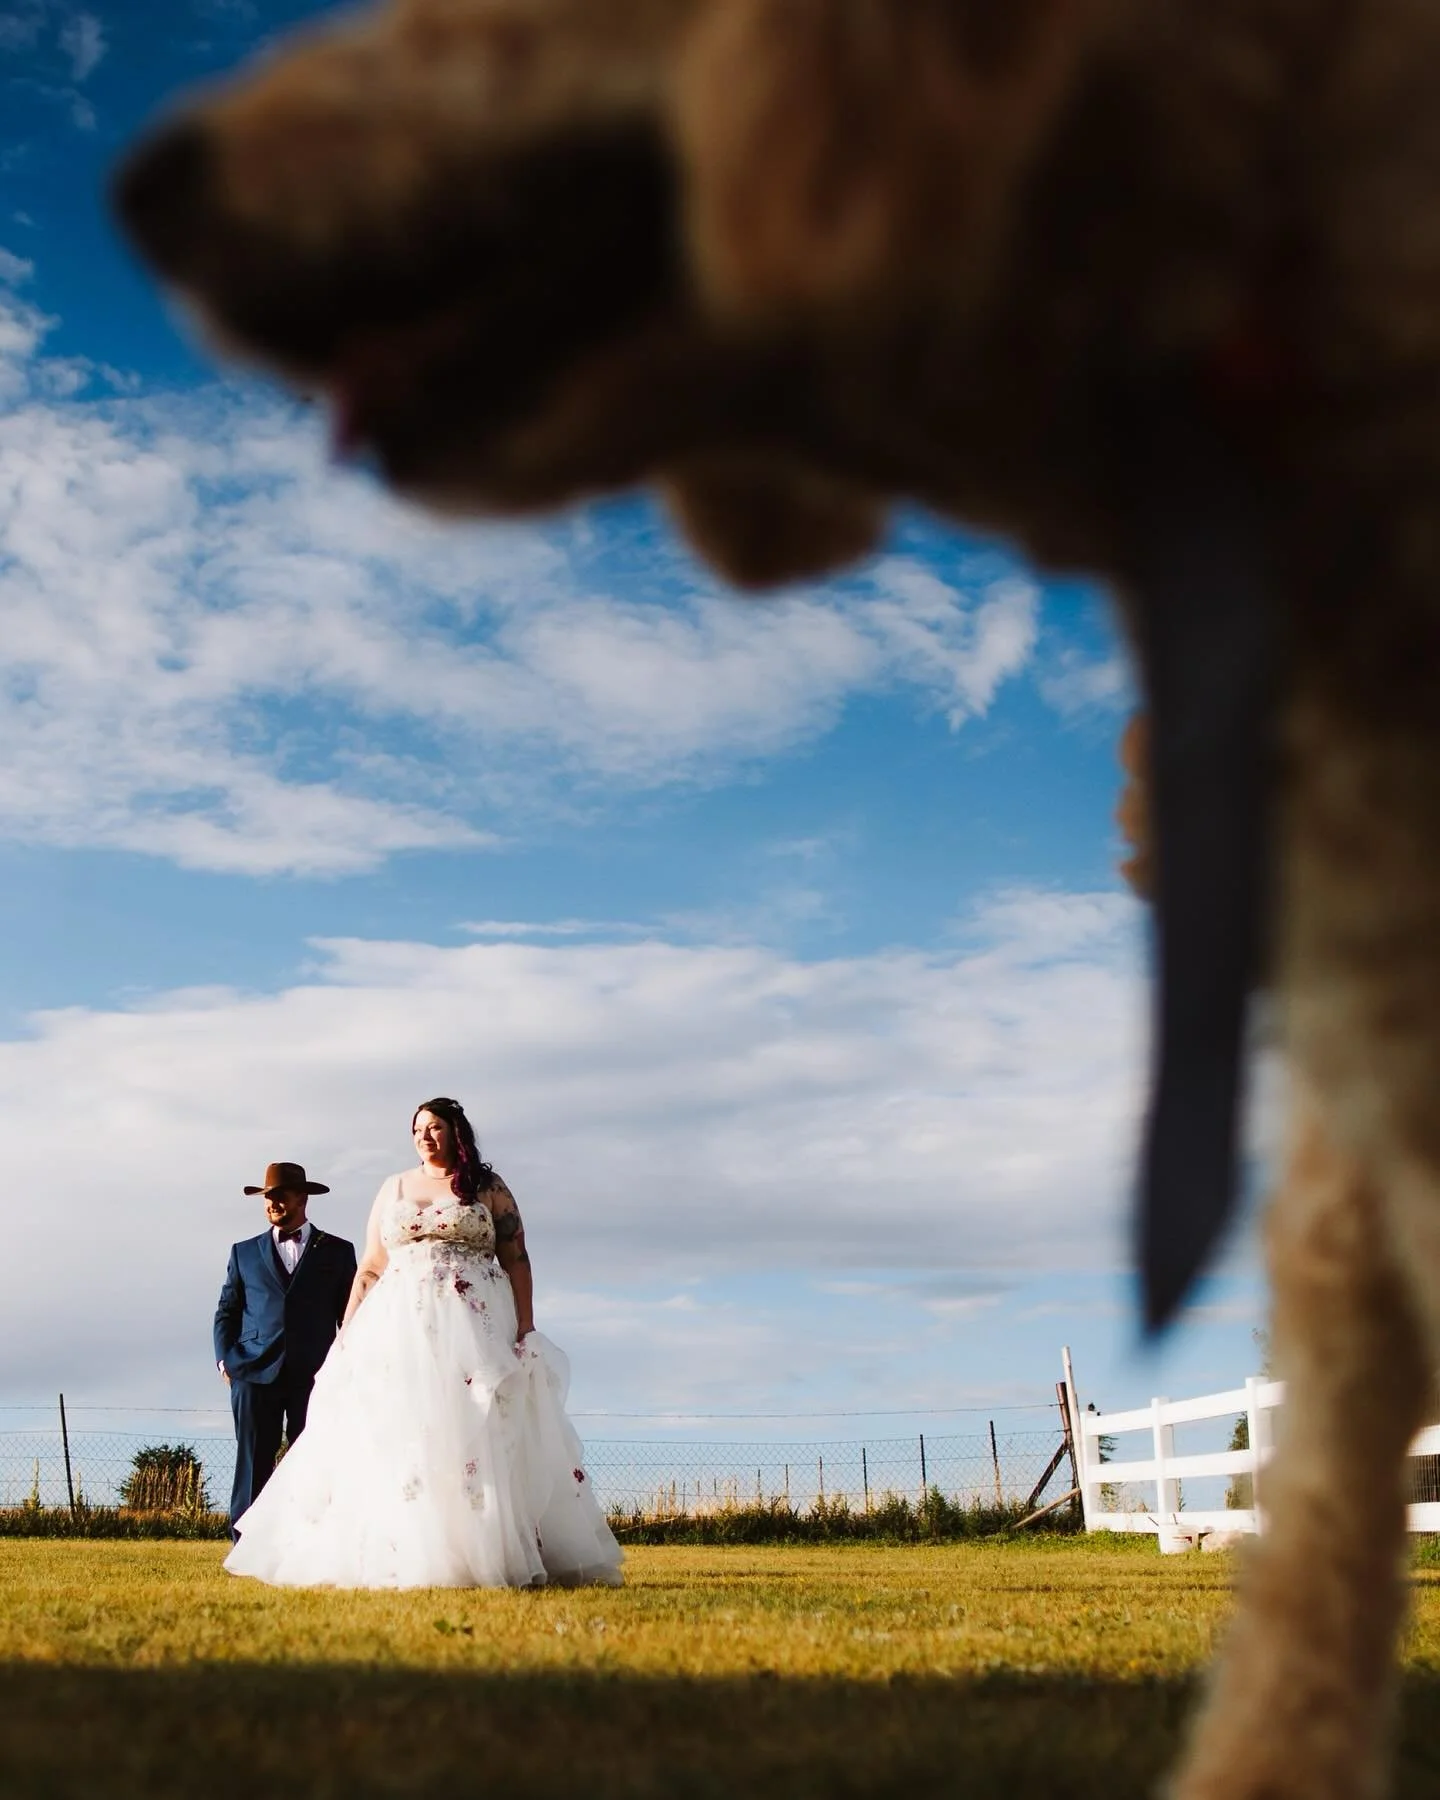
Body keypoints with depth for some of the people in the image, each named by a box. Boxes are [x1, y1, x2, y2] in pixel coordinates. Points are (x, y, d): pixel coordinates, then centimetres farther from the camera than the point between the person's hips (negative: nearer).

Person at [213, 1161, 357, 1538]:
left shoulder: (337, 1251, 13)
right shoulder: (244, 1252, 17)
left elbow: (351, 1313, 12)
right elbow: (226, 1312, 16)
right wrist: (225, 1359, 2)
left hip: (315, 1376, -1)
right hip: (255, 1373, 1)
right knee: (252, 1468, -2)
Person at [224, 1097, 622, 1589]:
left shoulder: (490, 1189, 8)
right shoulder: (394, 1189, 16)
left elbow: (516, 1262, 4)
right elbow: (370, 1268, 14)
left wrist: (526, 1332, -6)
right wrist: (346, 1332, 5)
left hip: (476, 1326, -2)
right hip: (401, 1327, 2)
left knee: (479, 1435, -9)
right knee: (393, 1437, -6)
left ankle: (486, 1553, -7)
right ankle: (400, 1556, -5)